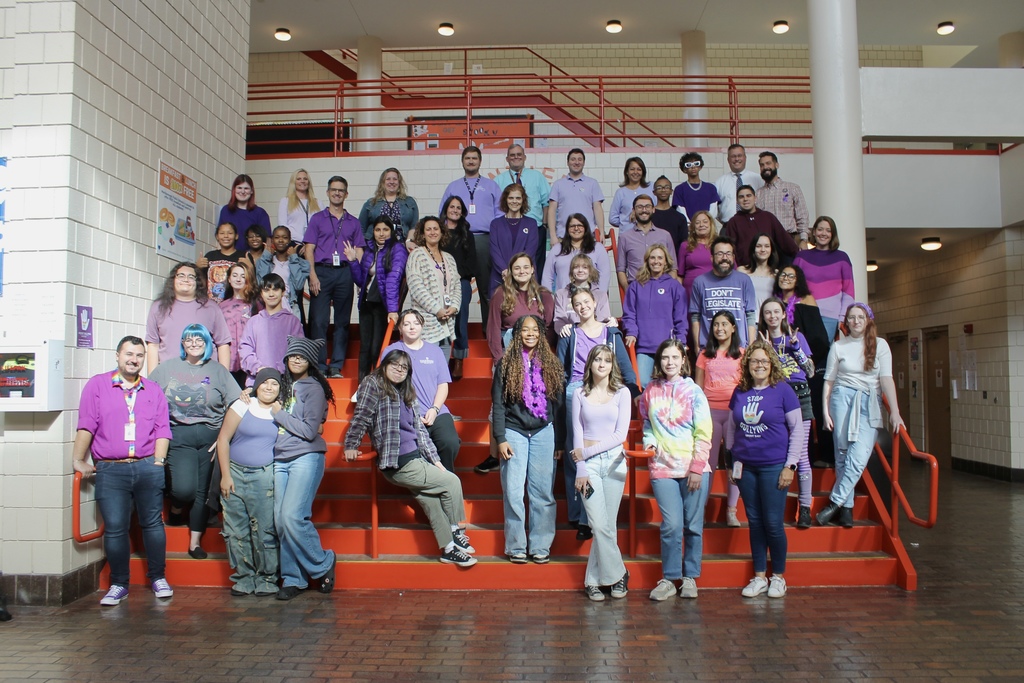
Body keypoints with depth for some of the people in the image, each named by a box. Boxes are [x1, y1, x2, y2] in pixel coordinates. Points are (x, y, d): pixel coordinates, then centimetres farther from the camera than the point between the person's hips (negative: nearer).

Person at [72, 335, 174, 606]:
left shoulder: (153, 390, 12)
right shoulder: (97, 385, 6)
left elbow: (162, 429, 7)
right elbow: (86, 426, 0)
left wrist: (158, 461, -2)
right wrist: (78, 460, -3)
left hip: (147, 468, 1)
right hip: (110, 471, -1)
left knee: (152, 523, 7)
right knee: (115, 529, 0)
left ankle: (158, 577, 19)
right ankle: (118, 585, 13)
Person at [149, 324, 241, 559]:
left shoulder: (218, 370, 7)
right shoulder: (167, 368, 9)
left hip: (210, 437, 1)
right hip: (178, 436, -1)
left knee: (203, 491, 2)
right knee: (184, 488, -14)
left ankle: (195, 542, 14)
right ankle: (176, 509, 22)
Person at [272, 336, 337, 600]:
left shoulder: (314, 388, -3)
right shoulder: (282, 384, 15)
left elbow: (310, 431, -11)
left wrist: (279, 413, -6)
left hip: (305, 458, -6)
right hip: (279, 460, 6)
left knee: (292, 516, -16)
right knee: (280, 520, 1)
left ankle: (323, 563, 4)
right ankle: (293, 578, 12)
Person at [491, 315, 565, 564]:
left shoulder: (551, 364, 7)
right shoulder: (507, 363, 2)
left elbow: (558, 403, 9)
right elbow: (498, 404, 1)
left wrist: (559, 440, 6)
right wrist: (500, 438, -6)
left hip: (544, 433, 1)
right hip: (514, 432, -1)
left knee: (543, 492, 1)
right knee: (513, 492, -2)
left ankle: (540, 546, 11)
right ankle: (516, 547, 9)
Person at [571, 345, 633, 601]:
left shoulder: (622, 393, 4)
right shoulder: (580, 394, 7)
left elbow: (621, 434, -3)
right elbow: (577, 433, 3)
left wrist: (588, 451, -9)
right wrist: (581, 468, -7)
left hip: (613, 460, 1)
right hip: (587, 463, 0)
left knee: (607, 524, 2)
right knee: (601, 525, -8)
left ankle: (594, 580, 14)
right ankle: (617, 575, 8)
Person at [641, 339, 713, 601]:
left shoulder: (693, 391, 0)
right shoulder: (650, 391, 7)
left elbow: (704, 434, -3)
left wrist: (697, 468, -9)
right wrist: (649, 443, -1)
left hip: (694, 468, -1)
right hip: (663, 467, 1)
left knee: (693, 525, 5)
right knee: (671, 526, -5)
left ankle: (690, 577, 19)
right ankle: (669, 579, 9)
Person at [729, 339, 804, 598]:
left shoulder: (782, 390, -5)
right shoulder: (740, 392, 6)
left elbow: (797, 429, -4)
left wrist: (790, 465, -9)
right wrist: (732, 463, 11)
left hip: (773, 466, -4)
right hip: (746, 467, 4)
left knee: (773, 523, 0)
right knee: (754, 523, 9)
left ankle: (778, 577, 17)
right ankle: (759, 577, 19)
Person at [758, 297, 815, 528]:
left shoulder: (796, 336, 9)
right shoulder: (760, 340, 10)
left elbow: (811, 371, 4)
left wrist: (796, 347, -5)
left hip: (799, 396, -1)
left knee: (800, 453, -4)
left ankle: (805, 507, -1)